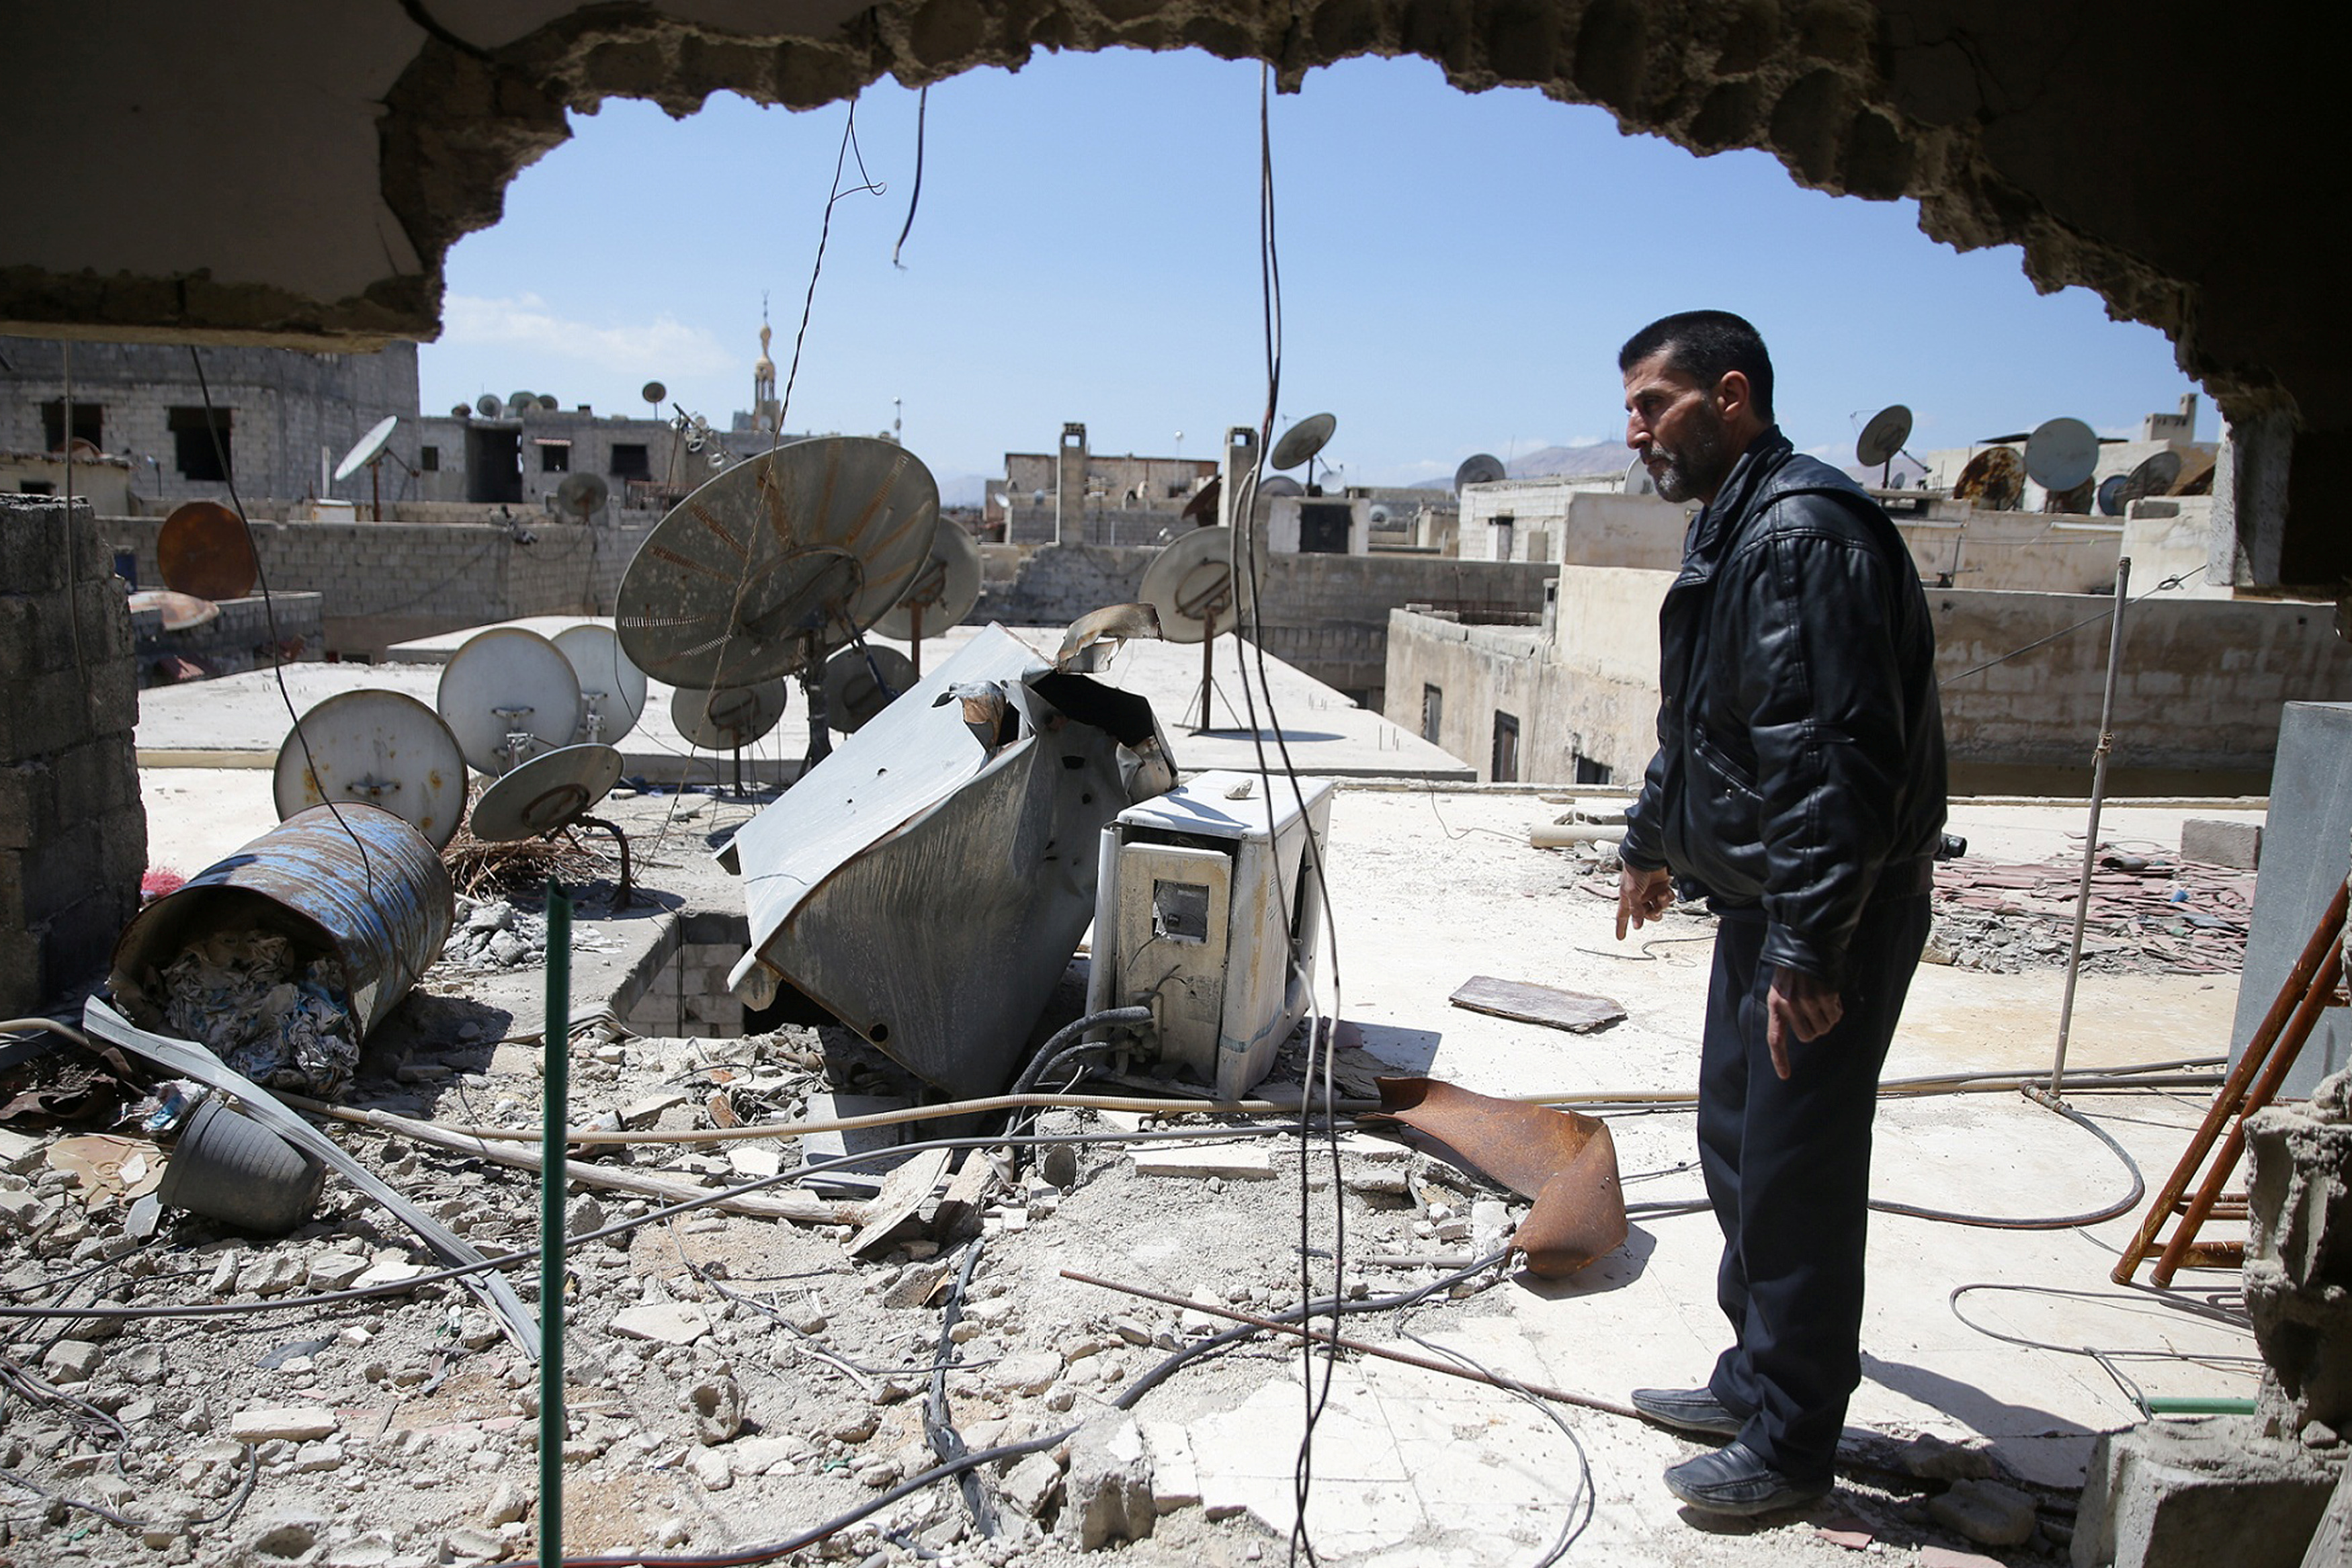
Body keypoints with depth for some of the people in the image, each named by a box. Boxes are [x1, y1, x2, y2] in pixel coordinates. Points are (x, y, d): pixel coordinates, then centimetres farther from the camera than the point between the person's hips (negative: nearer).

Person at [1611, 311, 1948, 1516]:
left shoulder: (1804, 533, -20)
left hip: (1832, 916, -10)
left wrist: (1809, 948, -27)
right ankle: (1756, 1380, 34)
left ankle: (1789, 1447, 15)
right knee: (1735, 1146, 18)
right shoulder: (1731, 530, 14)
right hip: (1759, 898, 10)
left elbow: (1840, 758, -27)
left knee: (1795, 1175, -1)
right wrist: (1651, 842, 35)